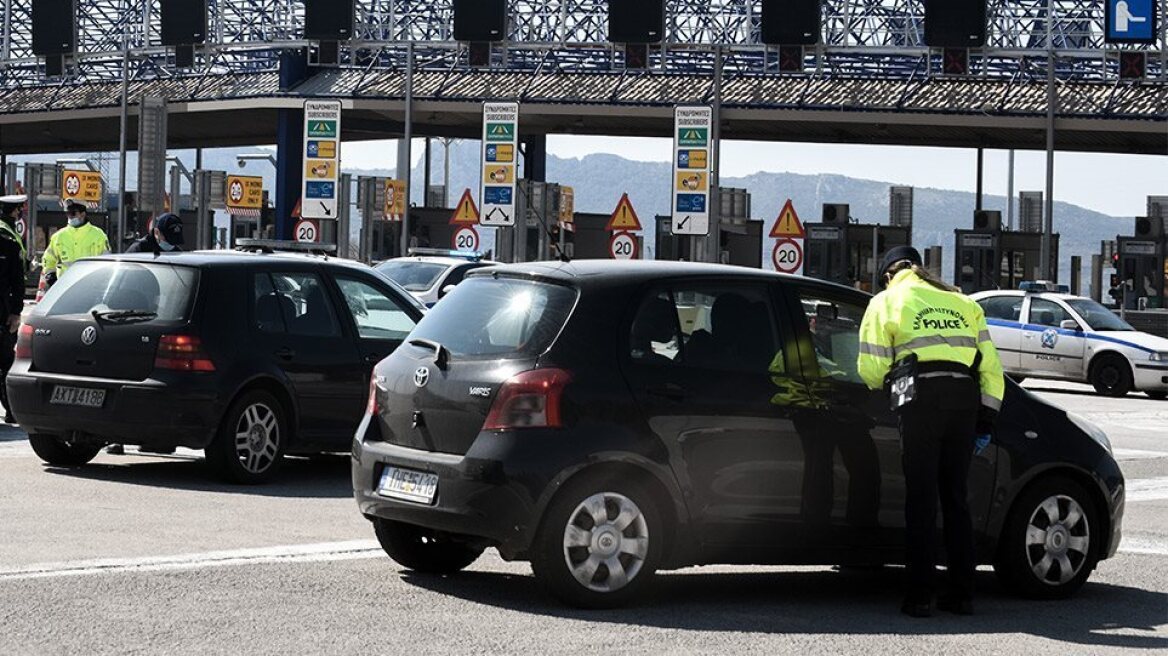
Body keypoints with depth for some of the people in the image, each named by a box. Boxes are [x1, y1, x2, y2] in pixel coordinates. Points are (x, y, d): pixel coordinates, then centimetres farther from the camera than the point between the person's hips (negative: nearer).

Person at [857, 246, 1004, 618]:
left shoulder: (887, 302, 11)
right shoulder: (962, 303, 23)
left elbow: (871, 369, 5)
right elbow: (990, 366, 17)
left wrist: (888, 386, 27)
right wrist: (986, 418, 16)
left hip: (920, 399, -4)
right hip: (964, 398, 4)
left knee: (921, 500, -1)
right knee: (956, 497, 11)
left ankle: (920, 595, -2)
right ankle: (962, 593, 11)